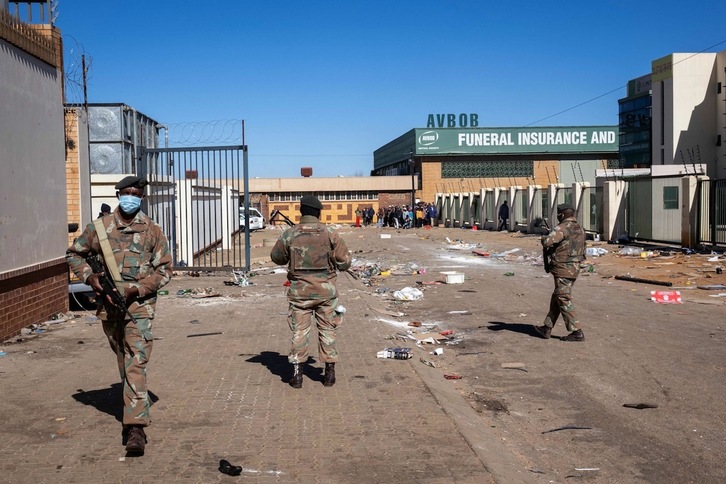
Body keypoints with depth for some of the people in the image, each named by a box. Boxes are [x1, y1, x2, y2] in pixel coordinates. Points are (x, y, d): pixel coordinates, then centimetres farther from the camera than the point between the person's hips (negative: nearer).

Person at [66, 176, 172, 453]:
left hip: (139, 306, -3)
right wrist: (89, 276, -4)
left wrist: (137, 289, -13)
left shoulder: (152, 231, 0)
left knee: (136, 364, -14)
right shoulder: (99, 227, 5)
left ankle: (136, 427, -19)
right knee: (123, 362, 18)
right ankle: (134, 408, 39)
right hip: (108, 305, 3)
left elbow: (164, 269, 1)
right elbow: (74, 254, 15)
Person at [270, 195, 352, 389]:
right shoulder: (330, 233, -6)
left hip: (300, 291, 0)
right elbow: (345, 261, -3)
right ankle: (330, 372, 15)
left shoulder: (289, 234, -6)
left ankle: (297, 374, 8)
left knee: (299, 331, 8)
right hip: (326, 290, 0)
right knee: (327, 330, 12)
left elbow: (276, 257, 9)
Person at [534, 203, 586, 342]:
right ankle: (547, 328, 23)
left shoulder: (563, 228, -16)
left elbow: (547, 242, -28)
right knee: (556, 299, 16)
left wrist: (544, 237, -3)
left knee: (564, 301, -3)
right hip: (574, 268, 9)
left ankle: (577, 332, -3)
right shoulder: (580, 229, 12)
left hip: (563, 269, -9)